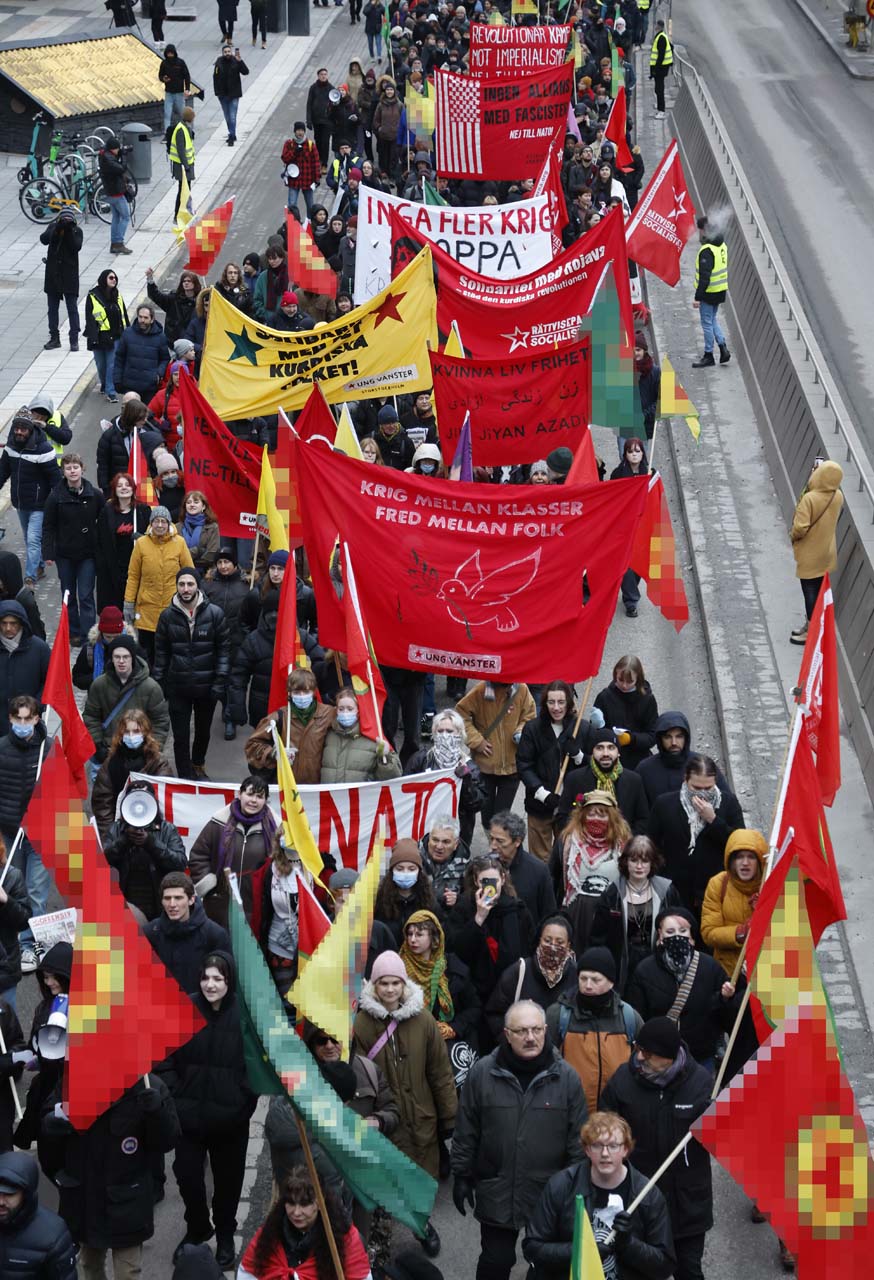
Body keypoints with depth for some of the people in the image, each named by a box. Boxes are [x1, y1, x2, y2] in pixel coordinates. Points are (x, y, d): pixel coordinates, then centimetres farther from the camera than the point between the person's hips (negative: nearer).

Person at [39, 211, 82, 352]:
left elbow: (77, 246, -18)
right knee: (52, 308, 10)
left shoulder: (77, 230, -4)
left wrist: (70, 231, -24)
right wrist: (57, 229, -27)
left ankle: (74, 340, 1)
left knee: (72, 308, -2)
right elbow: (44, 239, -16)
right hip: (52, 275, 3)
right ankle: (54, 338, 19)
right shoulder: (53, 227, 0)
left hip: (69, 276, -3)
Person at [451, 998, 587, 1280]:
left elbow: (578, 1138, 0)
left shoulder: (566, 1077, -6)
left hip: (552, 1194, 0)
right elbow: (466, 1132, 1)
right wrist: (462, 1177, 3)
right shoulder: (482, 1072, -7)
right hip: (496, 1193, 0)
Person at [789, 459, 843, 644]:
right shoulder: (838, 496, -7)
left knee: (810, 592, 6)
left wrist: (793, 535, -9)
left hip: (810, 554, -7)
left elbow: (800, 528, -31)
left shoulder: (810, 499, -29)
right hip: (827, 552, 7)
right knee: (819, 590, 19)